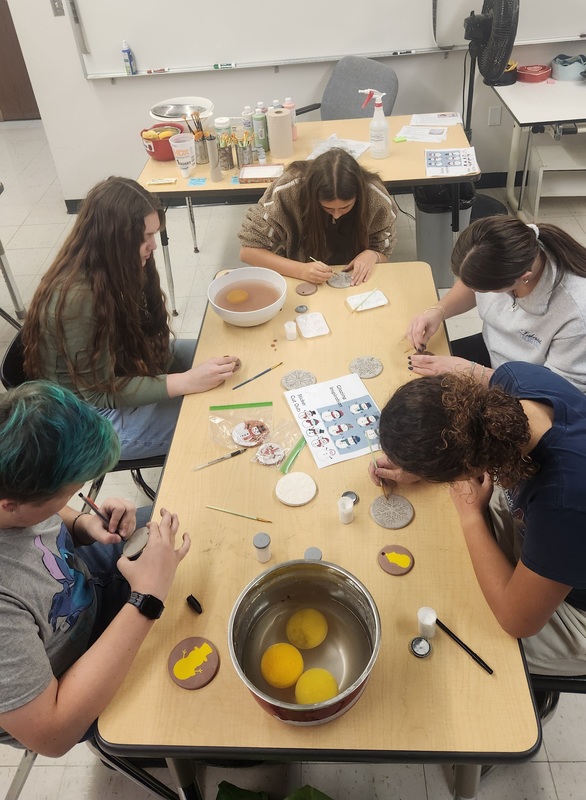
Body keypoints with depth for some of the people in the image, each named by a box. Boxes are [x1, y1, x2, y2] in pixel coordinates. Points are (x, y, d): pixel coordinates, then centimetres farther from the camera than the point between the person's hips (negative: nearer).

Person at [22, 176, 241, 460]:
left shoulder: (110, 267, -9)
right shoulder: (77, 299, -34)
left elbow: (138, 335, 3)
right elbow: (100, 393, -28)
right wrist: (187, 382, -32)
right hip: (95, 414, -8)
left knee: (225, 362, 7)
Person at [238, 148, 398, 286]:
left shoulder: (376, 196, -18)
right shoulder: (287, 191, -24)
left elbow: (383, 254, -2)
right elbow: (248, 251, -18)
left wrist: (371, 255, -26)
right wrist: (300, 270, -32)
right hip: (298, 283, -2)